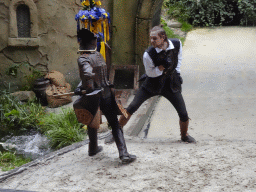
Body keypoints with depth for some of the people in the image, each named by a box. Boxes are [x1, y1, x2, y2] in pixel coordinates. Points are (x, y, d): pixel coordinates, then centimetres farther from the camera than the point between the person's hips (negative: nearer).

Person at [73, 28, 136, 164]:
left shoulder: (83, 59, -14)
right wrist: (80, 88, 15)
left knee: (92, 122, 23)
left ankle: (93, 148, 40)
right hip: (106, 94, 2)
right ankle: (124, 154, -8)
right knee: (114, 124, 3)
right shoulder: (98, 55, 3)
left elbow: (89, 74, -34)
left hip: (91, 96, -2)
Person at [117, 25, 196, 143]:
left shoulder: (177, 44, -13)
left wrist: (177, 72, 5)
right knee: (131, 108, -7)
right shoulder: (148, 54, -24)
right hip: (152, 83, -2)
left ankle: (184, 135, 30)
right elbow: (150, 73, -11)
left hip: (171, 84, 2)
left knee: (184, 114, 0)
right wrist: (163, 66, -26)